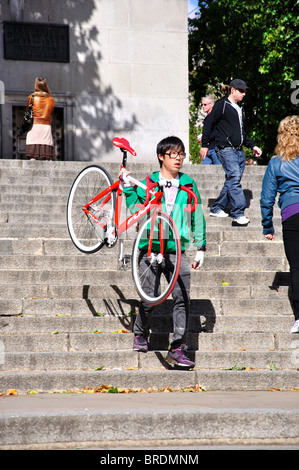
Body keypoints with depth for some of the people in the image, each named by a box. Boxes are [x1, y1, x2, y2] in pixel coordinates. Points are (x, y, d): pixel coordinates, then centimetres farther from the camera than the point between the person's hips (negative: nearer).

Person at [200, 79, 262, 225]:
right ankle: (238, 213, -21)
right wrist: (204, 145, -6)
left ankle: (216, 208, 16)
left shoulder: (240, 109, 22)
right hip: (226, 149, -8)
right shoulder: (221, 105, -2)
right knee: (234, 178, -18)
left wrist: (252, 146, 23)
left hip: (239, 151, 8)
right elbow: (209, 125, -3)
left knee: (232, 180, 5)